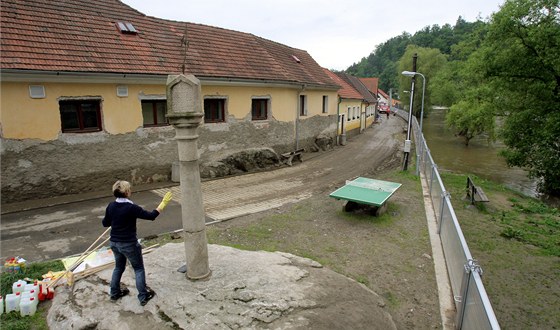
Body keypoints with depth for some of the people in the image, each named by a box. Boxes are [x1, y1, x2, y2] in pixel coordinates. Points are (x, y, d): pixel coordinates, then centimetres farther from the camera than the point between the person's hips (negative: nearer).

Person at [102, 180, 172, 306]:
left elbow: (105, 223, 8)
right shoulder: (131, 208, -23)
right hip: (129, 244, -6)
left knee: (119, 267, 26)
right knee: (139, 268, 10)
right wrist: (163, 203, -16)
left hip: (114, 243, 6)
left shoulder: (111, 206, -4)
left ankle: (114, 292, 41)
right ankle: (143, 296, 16)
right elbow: (151, 216, -22)